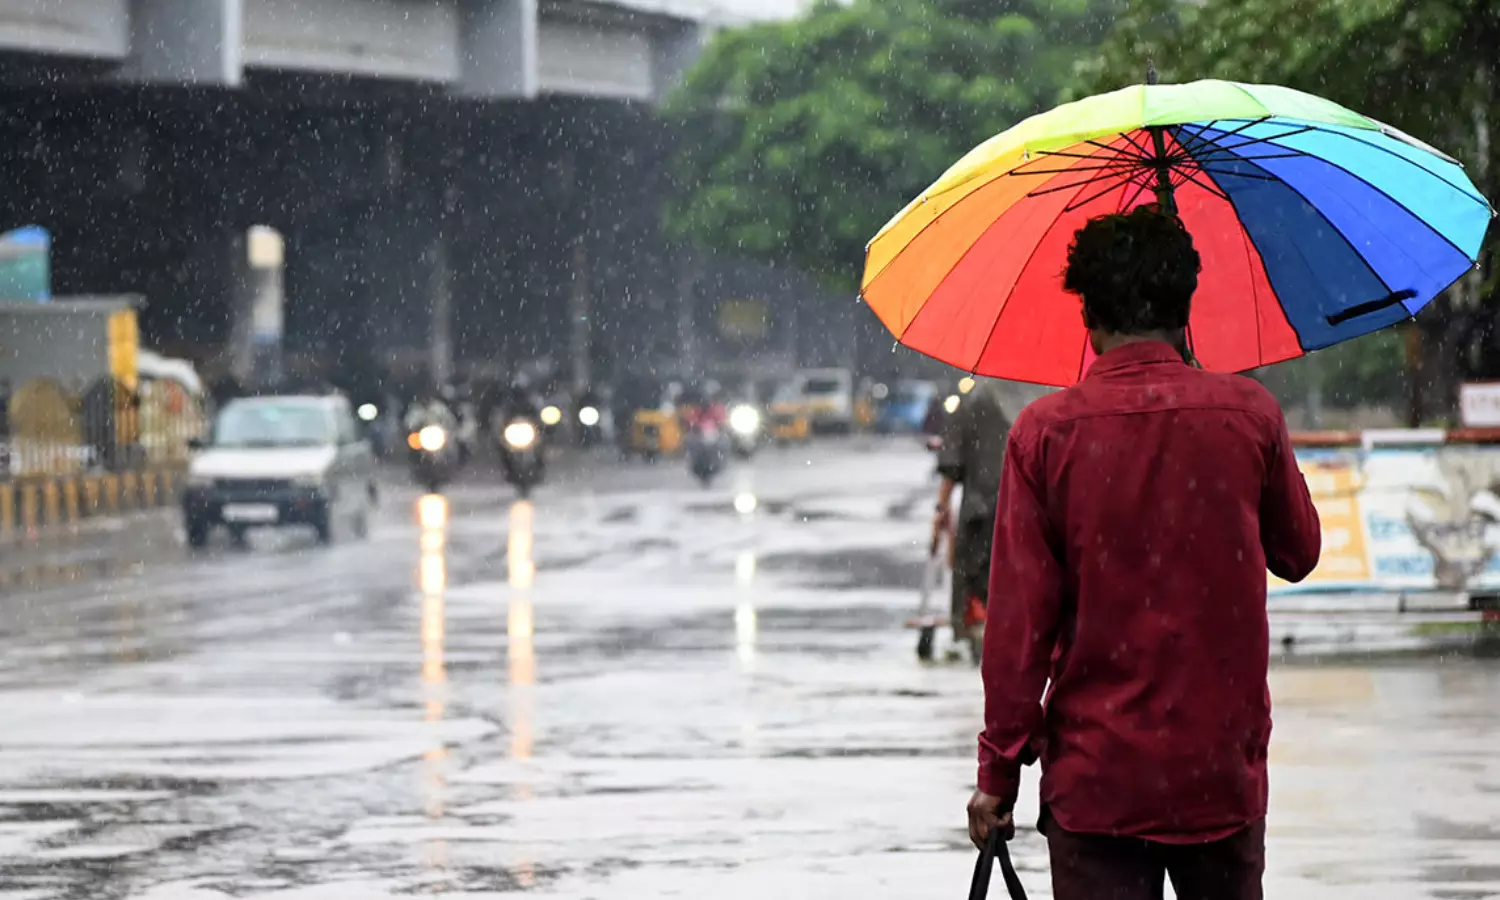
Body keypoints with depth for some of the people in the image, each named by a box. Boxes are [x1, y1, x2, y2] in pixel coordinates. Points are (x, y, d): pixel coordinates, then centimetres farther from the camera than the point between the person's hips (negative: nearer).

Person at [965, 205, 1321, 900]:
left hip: (1094, 776, -1)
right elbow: (1298, 554, 13)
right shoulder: (1249, 414, -3)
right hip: (1223, 768, 2)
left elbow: (1020, 618, -7)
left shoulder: (1045, 432, -7)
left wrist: (999, 772, -1)